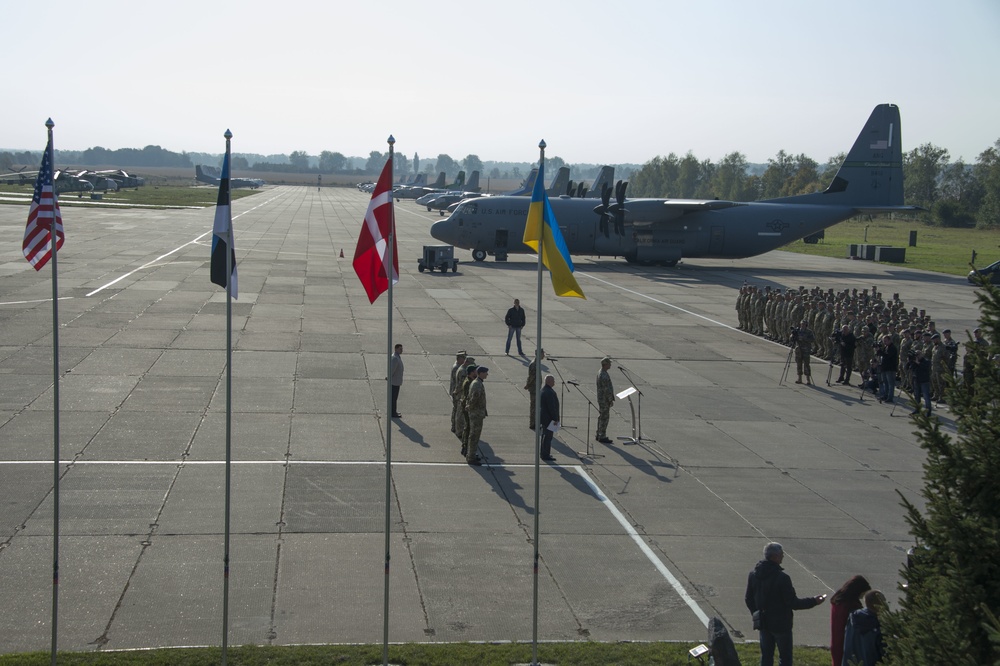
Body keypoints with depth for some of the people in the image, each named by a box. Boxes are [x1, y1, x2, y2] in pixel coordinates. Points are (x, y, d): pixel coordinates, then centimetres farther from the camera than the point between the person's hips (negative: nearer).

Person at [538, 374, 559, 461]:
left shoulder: (543, 390, 9)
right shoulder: (549, 392, -23)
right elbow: (551, 407, -24)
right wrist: (555, 419, -19)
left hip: (544, 417, 11)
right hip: (549, 418, -11)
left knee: (545, 435, 18)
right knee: (548, 436, -5)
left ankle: (542, 453, 26)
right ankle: (545, 455, -2)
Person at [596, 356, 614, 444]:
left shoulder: (600, 373, 9)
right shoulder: (604, 376, -24)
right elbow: (607, 390, -24)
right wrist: (611, 400, -16)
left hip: (601, 398, 10)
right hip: (604, 400, -10)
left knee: (601, 417, 16)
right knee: (604, 418, -4)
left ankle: (599, 435, 23)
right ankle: (602, 437, 1)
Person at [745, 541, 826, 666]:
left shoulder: (754, 574, -1)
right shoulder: (782, 578, -23)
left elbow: (748, 599, 7)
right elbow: (793, 603, -18)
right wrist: (813, 601, -9)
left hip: (764, 623, 6)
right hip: (780, 624, -6)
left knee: (766, 656, 14)